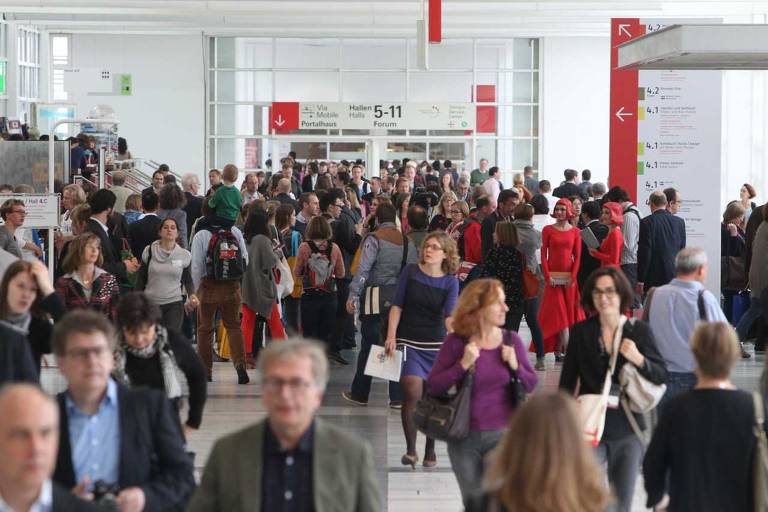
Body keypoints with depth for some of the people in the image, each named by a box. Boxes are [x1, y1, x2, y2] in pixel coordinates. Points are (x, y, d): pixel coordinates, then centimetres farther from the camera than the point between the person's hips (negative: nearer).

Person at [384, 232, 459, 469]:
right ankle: (410, 450, -6)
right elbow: (397, 306, 2)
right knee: (413, 393, -15)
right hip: (409, 342, -1)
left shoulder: (450, 282, -2)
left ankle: (430, 451, 21)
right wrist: (391, 336, -6)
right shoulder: (410, 272, -1)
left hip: (436, 345, 1)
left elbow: (450, 315, -13)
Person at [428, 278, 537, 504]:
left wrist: (515, 366, -14)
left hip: (502, 434, 0)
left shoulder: (511, 340, -3)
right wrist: (463, 365, -21)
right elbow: (433, 387, -11)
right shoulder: (456, 342, -8)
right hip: (465, 436, 0)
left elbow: (531, 385, 3)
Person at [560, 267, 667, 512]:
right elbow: (567, 382, 5)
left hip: (627, 430, 1)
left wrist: (638, 359, -19)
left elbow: (662, 376, -1)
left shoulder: (639, 331, 0)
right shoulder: (580, 332, 0)